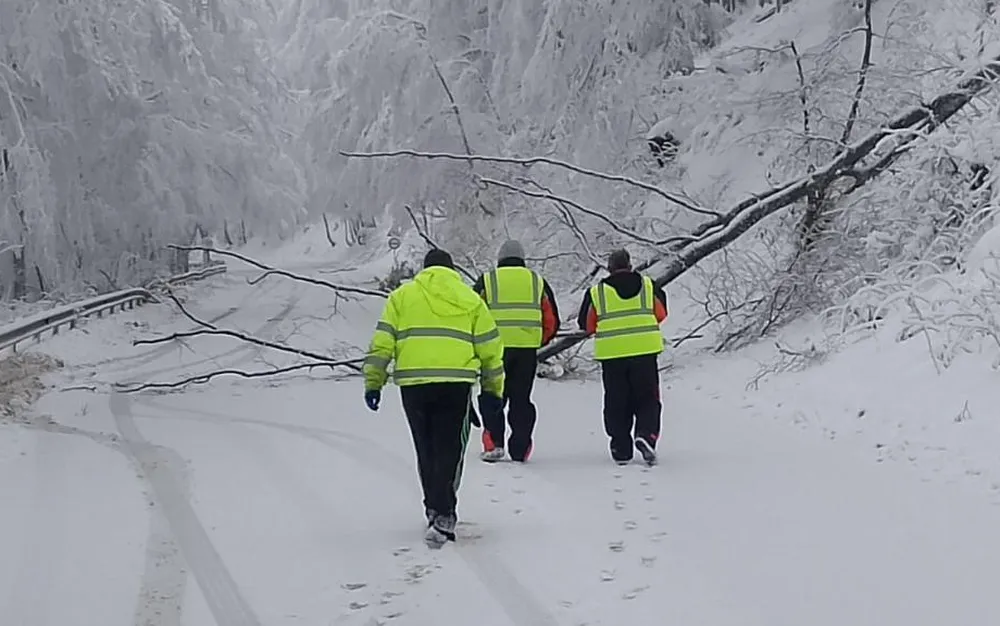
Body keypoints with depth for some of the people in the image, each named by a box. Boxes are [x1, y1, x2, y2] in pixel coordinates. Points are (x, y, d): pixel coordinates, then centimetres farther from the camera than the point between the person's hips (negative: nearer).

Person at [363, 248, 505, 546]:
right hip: (456, 383, -1)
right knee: (449, 450, 0)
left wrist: (374, 382, 9)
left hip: (413, 383, 1)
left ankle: (436, 509, 25)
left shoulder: (401, 296, 13)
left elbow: (381, 343, 6)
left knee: (426, 451, 15)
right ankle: (442, 516, -14)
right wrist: (493, 388, 20)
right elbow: (489, 348, 12)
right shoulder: (470, 299, 13)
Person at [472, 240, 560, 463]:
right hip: (527, 350, 2)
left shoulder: (487, 280, 7)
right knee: (521, 398, 10)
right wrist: (539, 342, 26)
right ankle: (520, 449, 10)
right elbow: (552, 321, 13)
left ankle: (493, 443, -1)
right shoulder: (537, 281, 13)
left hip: (495, 348, -2)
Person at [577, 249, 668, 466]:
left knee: (617, 403, 10)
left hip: (611, 353, 0)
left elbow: (586, 325, 9)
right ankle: (645, 434, -13)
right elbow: (661, 314, 17)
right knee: (647, 399, 10)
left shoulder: (596, 292, 2)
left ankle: (621, 450, 9)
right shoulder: (648, 286, 5)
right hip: (645, 351, 0)